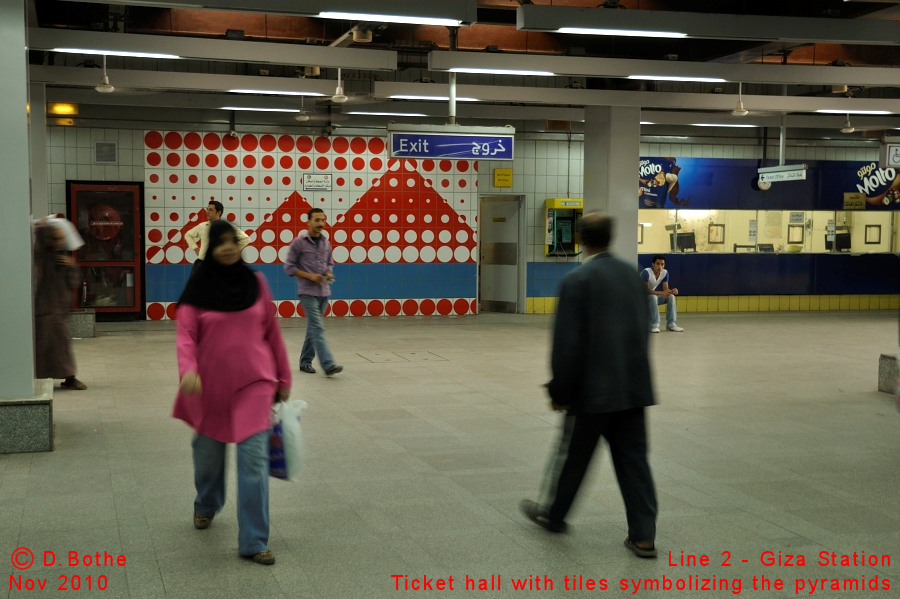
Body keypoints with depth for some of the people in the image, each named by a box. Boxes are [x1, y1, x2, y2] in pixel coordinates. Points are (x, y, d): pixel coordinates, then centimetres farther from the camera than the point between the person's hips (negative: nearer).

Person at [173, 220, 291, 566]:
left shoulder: (256, 283, 2)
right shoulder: (198, 288, -4)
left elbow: (272, 333, 7)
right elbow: (185, 335, -11)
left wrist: (283, 377, 10)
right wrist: (188, 369, -29)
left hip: (254, 382, 0)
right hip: (211, 385, 0)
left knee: (254, 459, -9)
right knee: (208, 451, 18)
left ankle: (254, 542, -4)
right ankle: (206, 506, 49)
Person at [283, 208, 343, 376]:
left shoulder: (326, 243, 8)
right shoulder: (299, 242, -7)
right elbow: (289, 267, -6)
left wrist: (329, 273, -2)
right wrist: (310, 276, -16)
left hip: (323, 291, 6)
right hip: (307, 291, -6)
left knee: (313, 328, 13)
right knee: (318, 327, -13)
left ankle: (305, 362, 24)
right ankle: (328, 365, -20)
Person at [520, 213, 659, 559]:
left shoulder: (577, 281, -13)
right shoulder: (631, 275, 6)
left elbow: (566, 344, -14)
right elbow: (643, 332, 12)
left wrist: (559, 390, -6)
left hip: (592, 389, -5)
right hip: (634, 387, 5)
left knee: (574, 454, 13)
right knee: (633, 458, 8)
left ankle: (552, 513, 33)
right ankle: (643, 535, 7)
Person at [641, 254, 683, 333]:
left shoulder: (665, 273, -7)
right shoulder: (646, 272, -27)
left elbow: (665, 289, -7)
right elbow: (646, 291, -31)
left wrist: (672, 291, -31)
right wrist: (662, 293, -41)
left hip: (654, 296, 7)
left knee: (671, 296, -14)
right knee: (653, 297, -36)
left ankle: (671, 324, -12)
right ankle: (654, 325, -30)